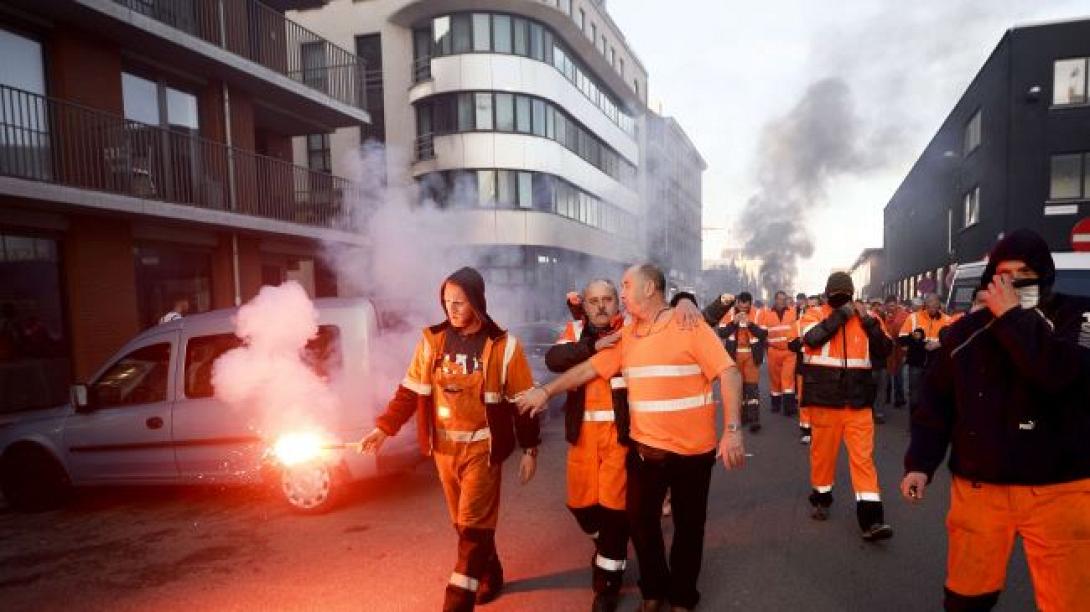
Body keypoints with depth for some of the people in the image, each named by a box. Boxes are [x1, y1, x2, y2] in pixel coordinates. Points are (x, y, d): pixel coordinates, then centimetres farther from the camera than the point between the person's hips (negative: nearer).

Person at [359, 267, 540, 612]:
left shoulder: (503, 346, -9)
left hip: (481, 447, -4)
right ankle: (490, 575, 39)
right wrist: (383, 427, -6)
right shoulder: (432, 341, 0)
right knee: (464, 523, 17)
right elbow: (410, 392, 3)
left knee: (473, 525, -3)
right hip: (444, 447, 4)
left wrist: (530, 450, -4)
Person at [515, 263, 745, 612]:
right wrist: (546, 391, 8)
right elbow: (590, 368, 10)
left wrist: (732, 430, -24)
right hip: (645, 447, 5)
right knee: (640, 519, 15)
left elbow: (729, 375, -16)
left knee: (688, 524, 13)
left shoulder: (690, 327, -12)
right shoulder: (626, 335, 6)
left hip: (692, 449, -4)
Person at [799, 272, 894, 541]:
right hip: (825, 398, -1)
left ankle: (871, 518, -1)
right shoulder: (815, 315, 0)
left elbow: (885, 350, 2)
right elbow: (813, 338, -21)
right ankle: (821, 497, 31)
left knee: (863, 455, -2)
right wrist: (841, 314, -15)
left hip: (858, 400, 2)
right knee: (823, 450, 10)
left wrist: (869, 322, -10)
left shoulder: (864, 317, 8)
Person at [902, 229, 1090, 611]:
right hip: (978, 488, 2)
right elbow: (937, 403, 6)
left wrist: (1012, 317, -18)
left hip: (1057, 490, -2)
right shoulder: (967, 331, 4)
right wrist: (920, 463, 1)